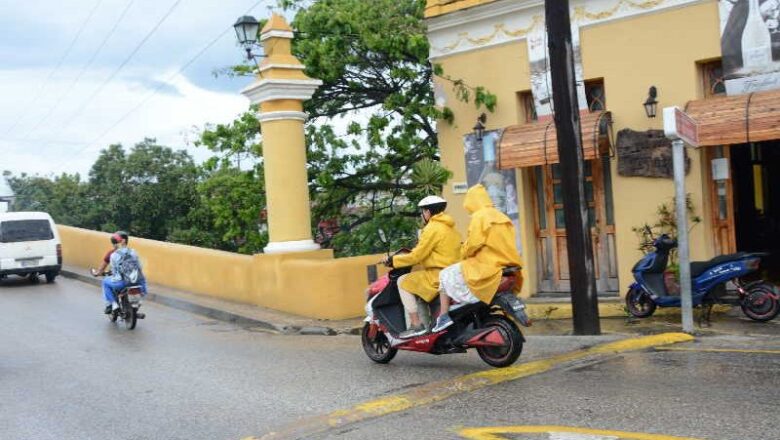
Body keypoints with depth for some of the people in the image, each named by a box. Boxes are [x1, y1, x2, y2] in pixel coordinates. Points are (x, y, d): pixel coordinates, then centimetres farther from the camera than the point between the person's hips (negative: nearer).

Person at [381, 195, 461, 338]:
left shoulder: (433, 228, -11)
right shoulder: (449, 227, 17)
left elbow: (416, 256, -12)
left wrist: (392, 260, -3)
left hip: (440, 276, -10)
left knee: (403, 282, -2)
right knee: (418, 282, 28)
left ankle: (416, 325, -9)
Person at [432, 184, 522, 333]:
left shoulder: (479, 216, -9)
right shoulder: (502, 216, 16)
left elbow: (472, 244, -14)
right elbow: (498, 246, 16)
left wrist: (463, 253, 6)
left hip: (486, 270, -8)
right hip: (505, 269, 8)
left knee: (446, 275, 5)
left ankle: (444, 316, -3)